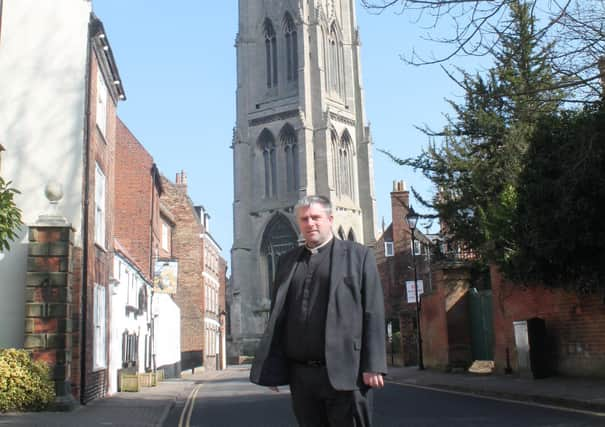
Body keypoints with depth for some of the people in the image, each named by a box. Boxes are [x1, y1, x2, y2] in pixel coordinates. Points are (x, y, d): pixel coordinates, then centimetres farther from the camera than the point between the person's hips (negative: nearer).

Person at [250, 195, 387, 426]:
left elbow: (373, 314, -3)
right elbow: (277, 316, 13)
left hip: (344, 372, -4)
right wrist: (273, 368, 7)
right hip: (301, 374, 4)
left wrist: (373, 366, -10)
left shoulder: (358, 255, 3)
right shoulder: (287, 260, 15)